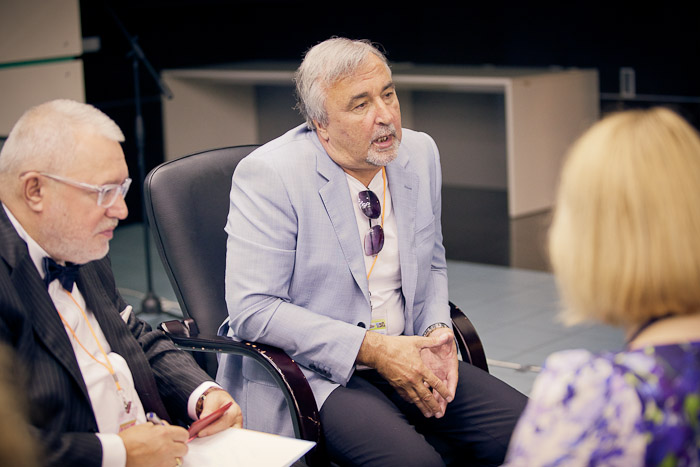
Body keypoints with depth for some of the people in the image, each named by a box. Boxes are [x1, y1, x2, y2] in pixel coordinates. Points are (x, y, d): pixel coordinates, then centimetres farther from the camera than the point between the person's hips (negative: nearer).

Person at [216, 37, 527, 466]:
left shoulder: (420, 153, 5)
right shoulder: (268, 175, -13)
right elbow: (252, 310, -17)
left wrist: (436, 331, -3)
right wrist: (371, 348, -21)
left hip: (403, 355, 6)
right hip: (308, 373, -6)